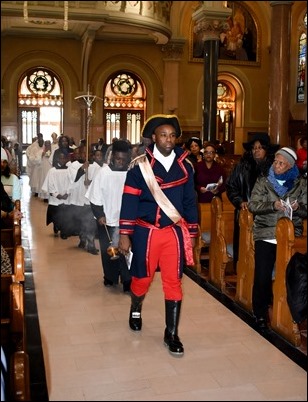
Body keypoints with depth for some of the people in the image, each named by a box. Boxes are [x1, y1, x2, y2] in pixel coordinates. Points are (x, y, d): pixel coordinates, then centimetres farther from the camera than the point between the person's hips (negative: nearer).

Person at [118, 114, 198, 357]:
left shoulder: (185, 165, 3)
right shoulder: (140, 165, -6)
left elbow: (190, 201, 9)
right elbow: (129, 201, -6)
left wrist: (192, 233, 10)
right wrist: (125, 234, -8)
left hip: (175, 232, 2)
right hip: (146, 232, -1)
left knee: (174, 282, 2)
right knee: (142, 277, 14)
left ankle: (171, 334, 16)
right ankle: (136, 310, 46)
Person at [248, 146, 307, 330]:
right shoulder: (264, 181, 6)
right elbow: (253, 205, -3)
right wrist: (273, 205, -18)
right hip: (266, 236, 0)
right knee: (262, 276, 0)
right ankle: (260, 314, 16)